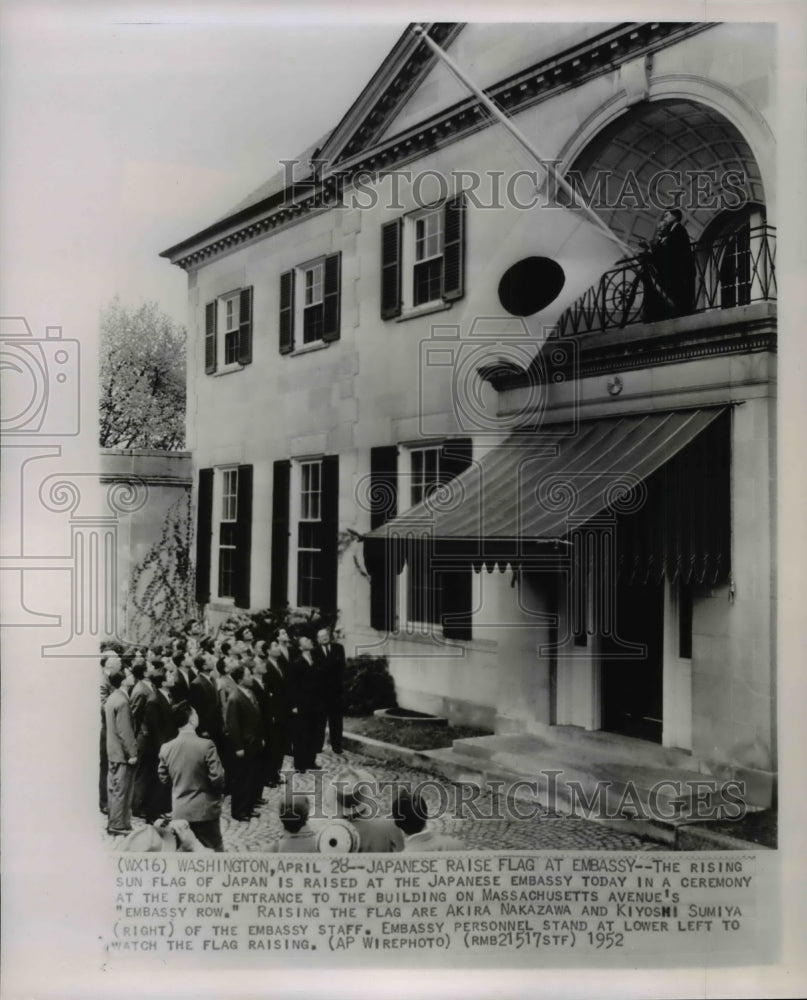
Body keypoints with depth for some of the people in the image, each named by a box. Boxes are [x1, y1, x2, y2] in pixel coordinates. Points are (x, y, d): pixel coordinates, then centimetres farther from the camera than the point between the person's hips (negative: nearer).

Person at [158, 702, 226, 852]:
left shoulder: (166, 748, -6)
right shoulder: (206, 745, -20)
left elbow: (163, 779, 5)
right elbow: (217, 777, -17)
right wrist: (222, 790, 4)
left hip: (179, 812, 4)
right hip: (205, 810, -4)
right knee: (216, 850, 12)